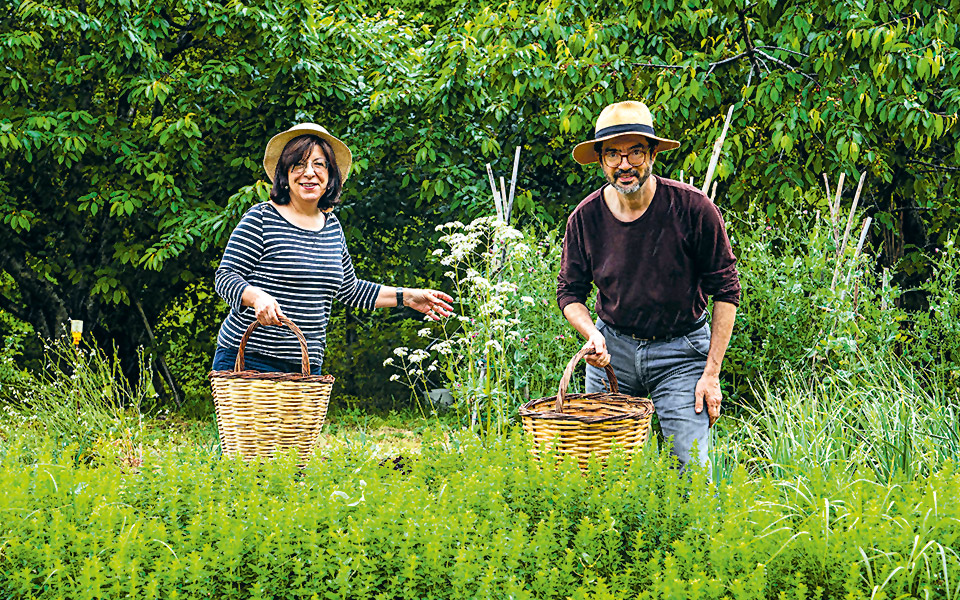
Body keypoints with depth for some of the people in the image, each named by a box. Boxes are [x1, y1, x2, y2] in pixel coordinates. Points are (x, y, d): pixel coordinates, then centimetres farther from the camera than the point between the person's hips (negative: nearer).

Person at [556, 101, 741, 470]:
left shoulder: (693, 208, -16)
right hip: (613, 347, 3)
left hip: (681, 350, -3)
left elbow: (726, 291, -8)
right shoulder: (585, 218, -8)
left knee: (690, 467, -11)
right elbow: (570, 291, 6)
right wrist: (592, 334, -16)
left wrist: (712, 373, -10)